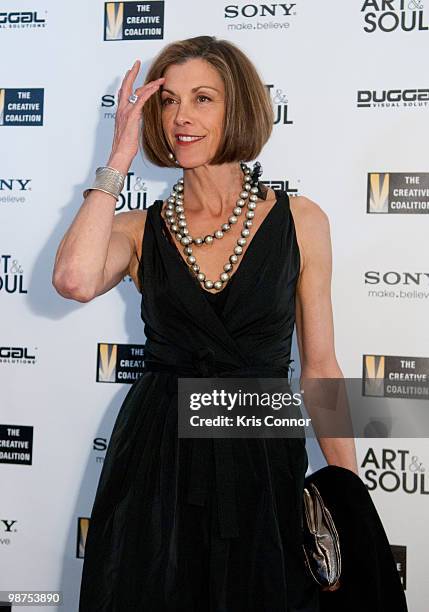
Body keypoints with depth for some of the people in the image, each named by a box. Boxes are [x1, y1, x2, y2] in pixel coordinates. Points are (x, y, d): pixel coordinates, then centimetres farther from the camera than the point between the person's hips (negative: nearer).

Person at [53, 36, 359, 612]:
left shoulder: (300, 220, -2)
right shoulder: (140, 229, 1)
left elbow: (320, 365, 0)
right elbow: (74, 280, -23)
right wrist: (119, 158, -13)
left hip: (263, 457, 0)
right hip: (155, 458, 1)